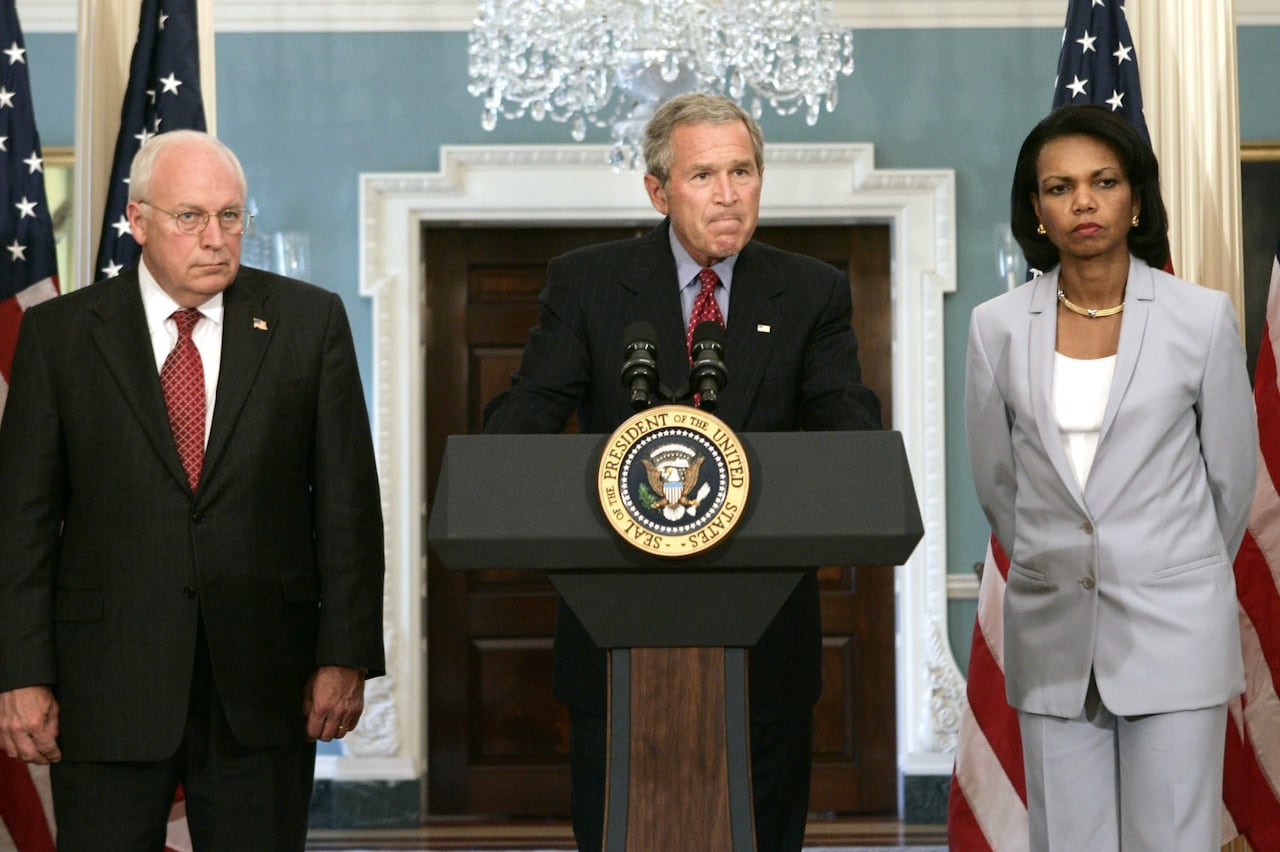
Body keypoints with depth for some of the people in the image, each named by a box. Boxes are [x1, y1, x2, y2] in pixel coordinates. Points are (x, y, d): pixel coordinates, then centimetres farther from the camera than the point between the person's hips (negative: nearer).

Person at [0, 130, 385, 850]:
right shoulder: (59, 333, 3)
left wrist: (345, 655, -2)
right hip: (106, 691, 0)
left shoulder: (310, 322, 4)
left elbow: (348, 501, 3)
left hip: (262, 685, 1)